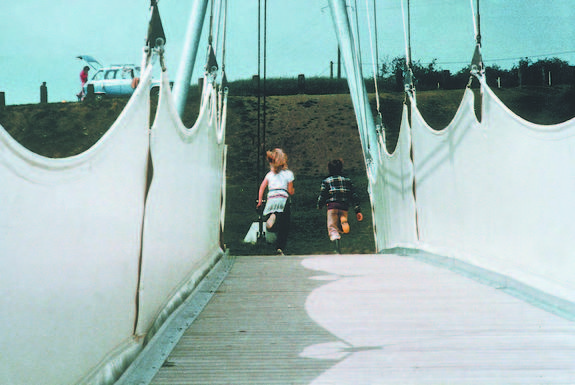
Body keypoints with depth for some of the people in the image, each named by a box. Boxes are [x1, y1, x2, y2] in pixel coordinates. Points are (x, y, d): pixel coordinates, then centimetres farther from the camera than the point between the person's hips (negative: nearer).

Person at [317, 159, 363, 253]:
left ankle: (335, 238, -33)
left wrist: (319, 205, 25)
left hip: (332, 206, -3)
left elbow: (322, 195, 6)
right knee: (341, 229, 17)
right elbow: (354, 196, 10)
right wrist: (358, 211, 9)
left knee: (332, 226, -2)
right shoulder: (347, 180, 15)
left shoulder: (326, 181, 8)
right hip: (344, 207, 3)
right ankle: (343, 221, -18)